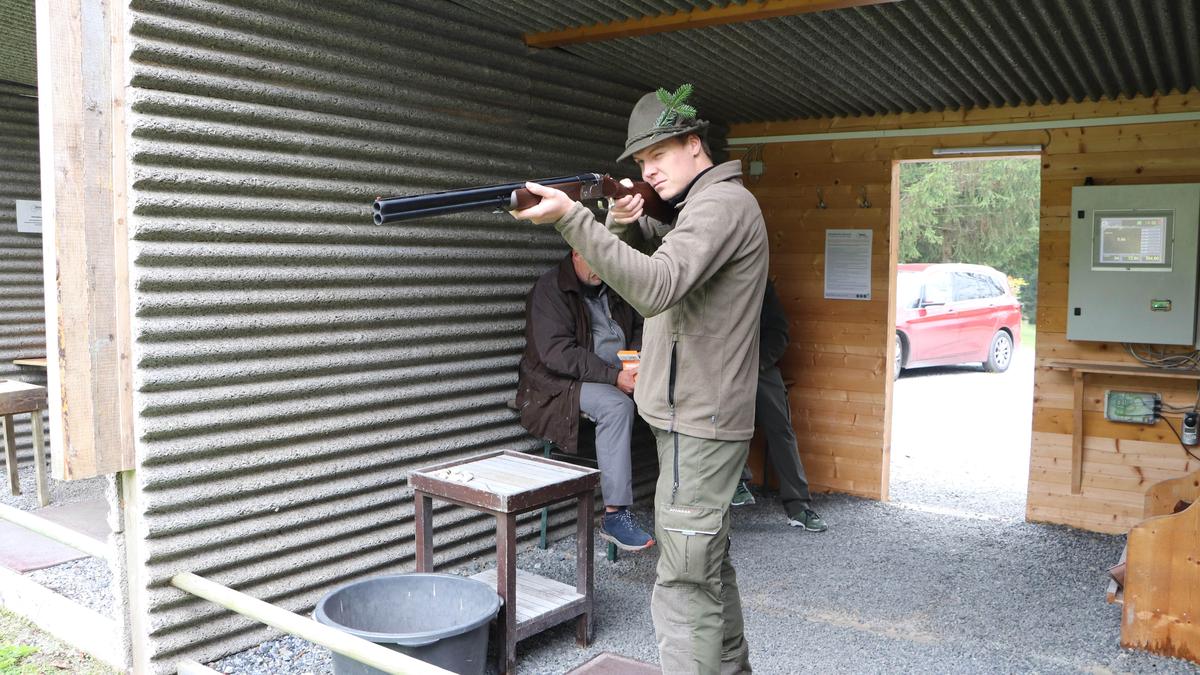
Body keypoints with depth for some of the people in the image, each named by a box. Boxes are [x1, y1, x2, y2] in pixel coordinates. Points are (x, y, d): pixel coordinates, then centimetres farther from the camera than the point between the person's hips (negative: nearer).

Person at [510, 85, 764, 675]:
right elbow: (656, 254, 18)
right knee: (710, 565, 21)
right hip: (702, 419, 11)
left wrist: (571, 217, -35)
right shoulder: (705, 205, 17)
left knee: (684, 590, -7)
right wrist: (627, 225, -4)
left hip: (698, 425, -11)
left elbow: (656, 287, -30)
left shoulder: (722, 203, -15)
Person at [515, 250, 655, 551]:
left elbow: (640, 327, 21)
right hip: (560, 383, -6)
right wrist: (613, 376, -27)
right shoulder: (550, 289, -10)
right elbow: (556, 352, -21)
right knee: (616, 405, -35)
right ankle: (614, 515, -33)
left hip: (619, 377, 6)